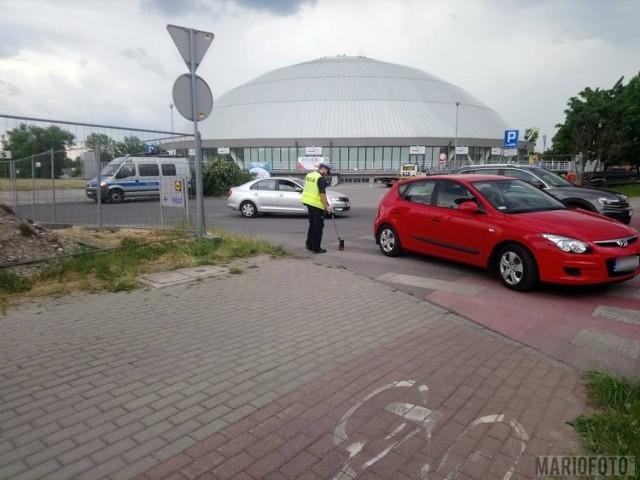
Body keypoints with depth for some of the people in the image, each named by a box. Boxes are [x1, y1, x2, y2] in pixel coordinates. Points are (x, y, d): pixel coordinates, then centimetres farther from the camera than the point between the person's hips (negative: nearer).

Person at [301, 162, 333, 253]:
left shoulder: (309, 175, 10)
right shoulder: (321, 179, -16)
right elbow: (322, 194, -21)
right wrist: (327, 207, -18)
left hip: (309, 203, 9)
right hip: (317, 205, -8)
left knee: (312, 224, 20)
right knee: (318, 227, 0)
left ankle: (309, 244, 25)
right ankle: (316, 248, 3)